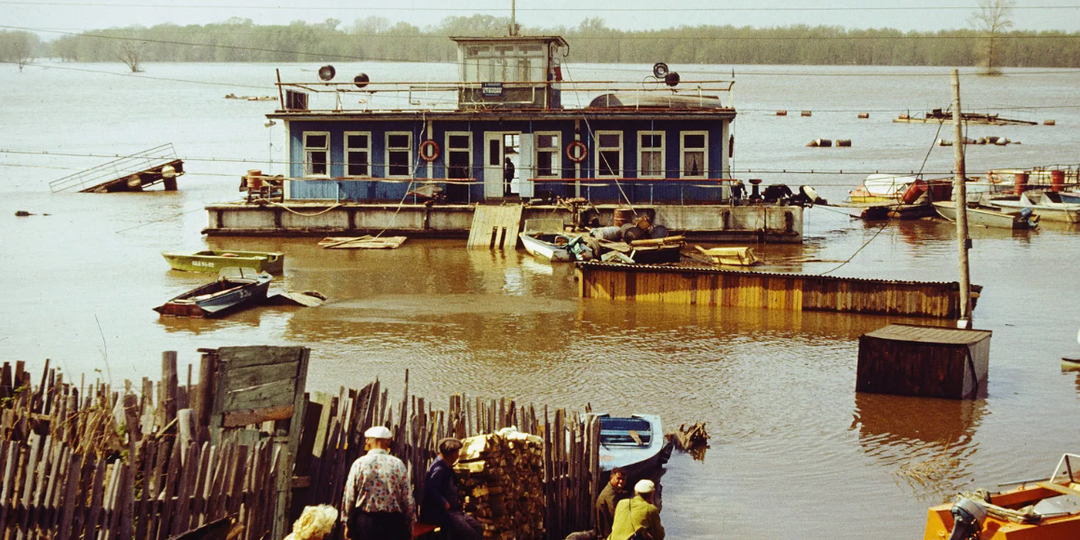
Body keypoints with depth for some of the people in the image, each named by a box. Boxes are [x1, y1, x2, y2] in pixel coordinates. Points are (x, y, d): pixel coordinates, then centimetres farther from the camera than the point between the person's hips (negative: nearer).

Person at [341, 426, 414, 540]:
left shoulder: (359, 464, -1)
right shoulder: (398, 465, 1)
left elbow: (349, 497, 1)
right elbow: (408, 499, 1)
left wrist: (348, 524, 11)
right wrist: (409, 527, 10)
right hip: (393, 522, 0)